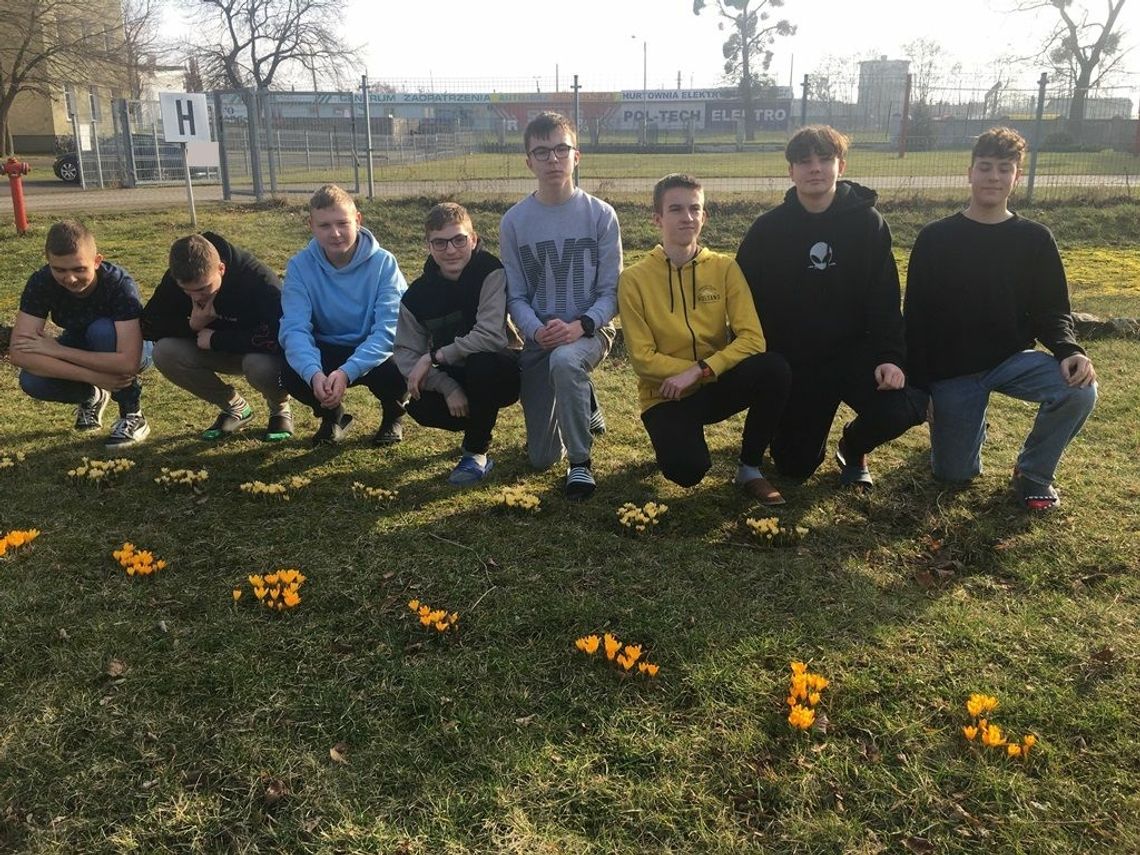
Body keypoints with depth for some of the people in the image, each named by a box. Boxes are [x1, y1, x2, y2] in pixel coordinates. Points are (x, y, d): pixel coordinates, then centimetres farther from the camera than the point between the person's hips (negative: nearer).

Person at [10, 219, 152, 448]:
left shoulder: (119, 283, -34)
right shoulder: (41, 282, -24)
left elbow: (128, 363, -43)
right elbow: (18, 353, -31)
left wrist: (57, 350, -35)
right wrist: (93, 376, -37)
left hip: (129, 349, -3)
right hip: (79, 349, 3)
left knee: (102, 329, -34)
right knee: (31, 381, -25)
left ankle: (132, 414, -14)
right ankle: (91, 397, 8)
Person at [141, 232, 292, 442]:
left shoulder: (258, 279, -31)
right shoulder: (175, 280, -15)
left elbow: (278, 337, -41)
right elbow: (147, 326, -8)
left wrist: (215, 339, -30)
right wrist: (191, 325, -27)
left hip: (263, 352, -5)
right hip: (220, 352, 5)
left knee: (261, 365, -40)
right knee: (164, 353, -19)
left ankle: (280, 409, -2)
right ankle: (234, 408, 1)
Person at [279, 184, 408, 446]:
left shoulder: (383, 263, -18)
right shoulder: (300, 266, -12)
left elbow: (388, 329, -26)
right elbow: (295, 328, -21)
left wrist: (347, 372, -41)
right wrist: (314, 373, -42)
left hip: (373, 354, -1)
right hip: (327, 352, 2)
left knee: (397, 371, -34)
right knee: (291, 375, -29)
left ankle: (393, 415, 5)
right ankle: (332, 415, 7)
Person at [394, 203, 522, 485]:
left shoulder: (491, 274, -19)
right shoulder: (417, 295, -5)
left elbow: (491, 336, -31)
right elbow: (406, 353, -10)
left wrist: (434, 357, -26)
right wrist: (448, 388, -25)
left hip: (499, 372, -4)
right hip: (454, 377, 4)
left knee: (481, 363, -37)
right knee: (419, 406, -25)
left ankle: (477, 452, -15)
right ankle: (478, 427, 9)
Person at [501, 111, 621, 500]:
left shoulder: (600, 215, -6)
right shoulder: (514, 221, -1)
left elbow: (610, 291, -6)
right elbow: (516, 296, 0)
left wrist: (578, 326, -24)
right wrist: (536, 331, -20)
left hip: (590, 330, -2)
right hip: (538, 336, 3)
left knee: (565, 361, -42)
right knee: (541, 458, 4)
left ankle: (580, 462, -22)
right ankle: (584, 407, 38)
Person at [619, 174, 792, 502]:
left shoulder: (725, 268, -3)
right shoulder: (634, 278, -8)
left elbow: (752, 338, -12)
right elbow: (643, 358, -11)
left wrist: (699, 371, -24)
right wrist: (705, 371, -16)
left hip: (715, 386, 2)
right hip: (667, 395, -2)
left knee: (775, 369, -28)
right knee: (686, 469, -30)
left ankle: (750, 469, -7)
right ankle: (675, 437, 10)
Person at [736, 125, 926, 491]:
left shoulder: (868, 222, -4)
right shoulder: (768, 229, -4)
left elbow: (884, 299, -6)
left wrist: (890, 356, -19)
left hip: (854, 351, 0)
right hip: (792, 362, 0)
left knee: (905, 407, -27)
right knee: (794, 467, 2)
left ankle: (853, 447, 9)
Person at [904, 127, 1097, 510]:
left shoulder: (1035, 240, 0)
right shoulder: (935, 238, -4)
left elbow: (1051, 311, 2)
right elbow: (915, 317, -3)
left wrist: (1070, 351, -21)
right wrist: (918, 386, -7)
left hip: (1012, 359, 1)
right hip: (950, 370, -1)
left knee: (1079, 389, -28)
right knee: (954, 474, -1)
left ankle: (1032, 472, -2)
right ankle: (965, 423, 35)